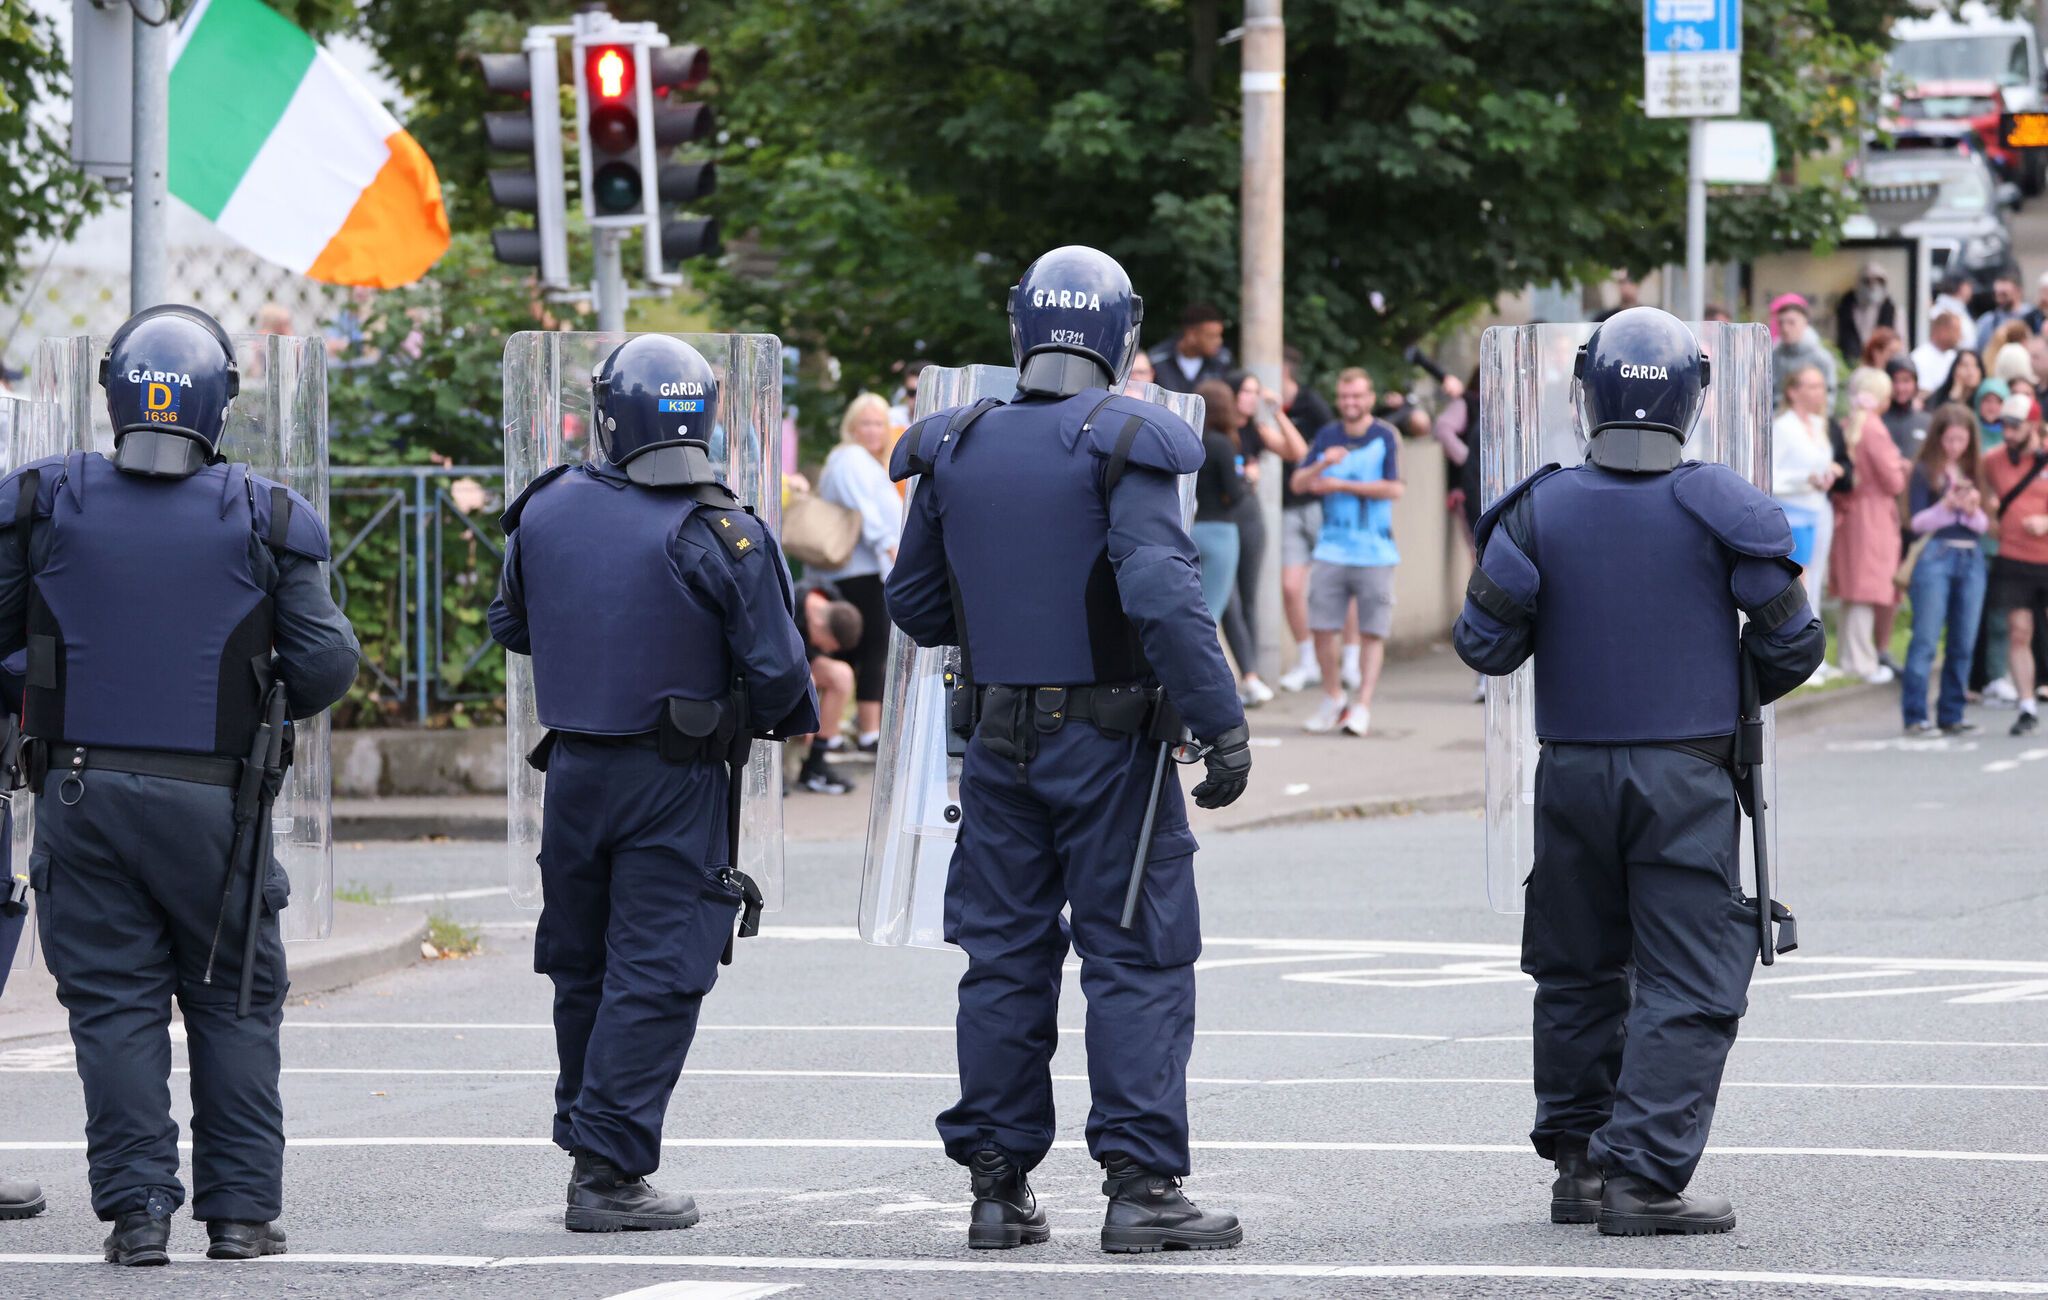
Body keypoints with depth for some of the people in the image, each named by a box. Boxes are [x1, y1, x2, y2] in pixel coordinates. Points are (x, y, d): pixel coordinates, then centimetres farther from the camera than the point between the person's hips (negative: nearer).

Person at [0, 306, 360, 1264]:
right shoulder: (262, 520, -5)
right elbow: (327, 663, -4)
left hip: (81, 791, 1)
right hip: (212, 802, -1)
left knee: (115, 1007, 5)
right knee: (234, 1005, 11)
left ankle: (137, 1208, 1)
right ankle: (241, 1210, 9)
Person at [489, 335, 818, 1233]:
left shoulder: (546, 510, -1)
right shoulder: (721, 536, -15)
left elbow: (511, 626, 13)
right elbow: (776, 669, -13)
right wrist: (788, 718, 9)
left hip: (573, 769, 5)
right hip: (675, 785, -5)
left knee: (581, 967, 18)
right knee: (655, 976, -2)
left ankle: (588, 1147, 29)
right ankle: (610, 1173, -7)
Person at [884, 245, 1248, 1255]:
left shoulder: (954, 451, 6)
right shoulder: (1125, 443, -11)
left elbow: (913, 604, 12)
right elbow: (1163, 594, -21)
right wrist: (1222, 724, -19)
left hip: (1000, 742, 5)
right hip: (1110, 741, -5)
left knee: (1004, 959, 10)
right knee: (1137, 961, -1)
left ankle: (997, 1188, 12)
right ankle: (1139, 1183, -6)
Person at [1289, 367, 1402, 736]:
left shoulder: (1385, 436, -1)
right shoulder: (1327, 437, 10)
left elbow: (1393, 488, -12)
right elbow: (1298, 483, 6)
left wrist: (1340, 485, -10)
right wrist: (1323, 464, -14)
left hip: (1375, 551, -3)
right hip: (1332, 549, 3)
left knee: (1372, 632, -3)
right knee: (1322, 627, 0)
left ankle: (1363, 707, 0)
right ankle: (1333, 701, 16)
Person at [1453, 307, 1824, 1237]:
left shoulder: (1540, 509, -4)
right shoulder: (1721, 510, -7)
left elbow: (1483, 645, -4)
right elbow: (1793, 643, -3)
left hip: (1573, 771, 3)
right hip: (1686, 776, -3)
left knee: (1577, 975, 17)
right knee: (1687, 987, -1)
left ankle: (1577, 1164, 22)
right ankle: (1642, 1176, -10)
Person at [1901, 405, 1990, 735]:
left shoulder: (1972, 472, 15)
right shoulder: (1925, 472, 1)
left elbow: (1984, 524, 13)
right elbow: (1917, 521, -3)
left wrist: (1973, 511, -8)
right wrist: (1947, 506, -17)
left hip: (1971, 558, 5)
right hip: (1935, 555, -5)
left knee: (1964, 642, 4)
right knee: (1926, 638, -8)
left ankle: (1951, 715, 10)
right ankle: (1915, 716, -9)